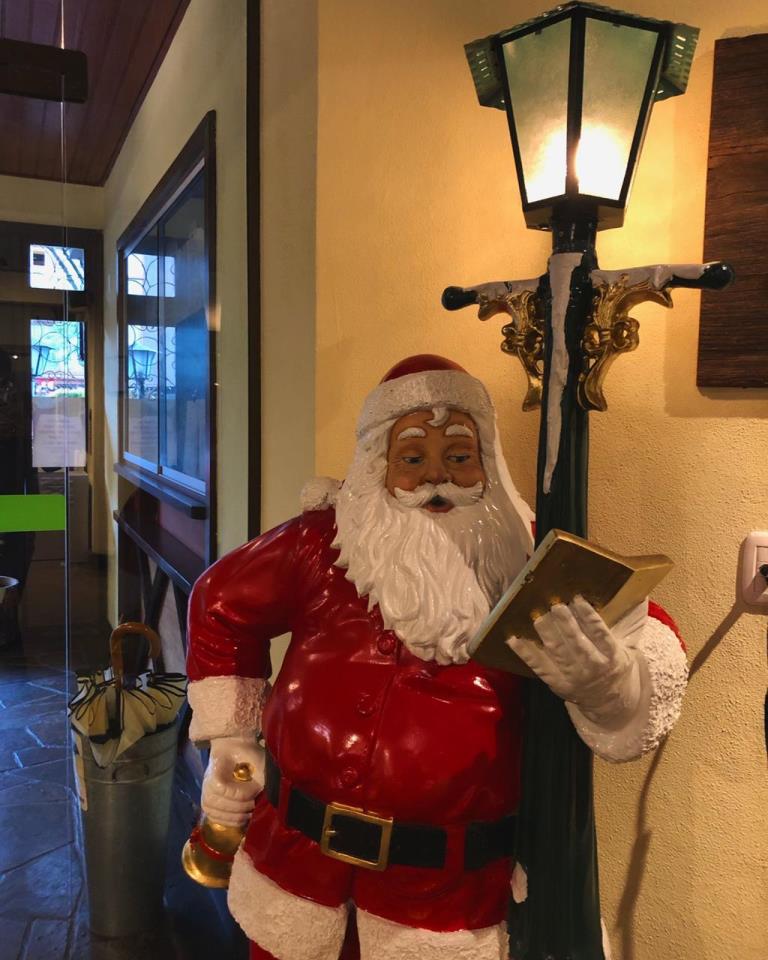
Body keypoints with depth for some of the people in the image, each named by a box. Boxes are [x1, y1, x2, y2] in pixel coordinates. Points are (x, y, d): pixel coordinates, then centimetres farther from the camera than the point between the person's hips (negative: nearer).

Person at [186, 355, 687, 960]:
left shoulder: (526, 560, -7)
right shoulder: (323, 540, -7)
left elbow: (651, 644, -9)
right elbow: (221, 605, 8)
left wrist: (602, 675, -33)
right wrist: (231, 741, 10)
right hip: (297, 846, 1)